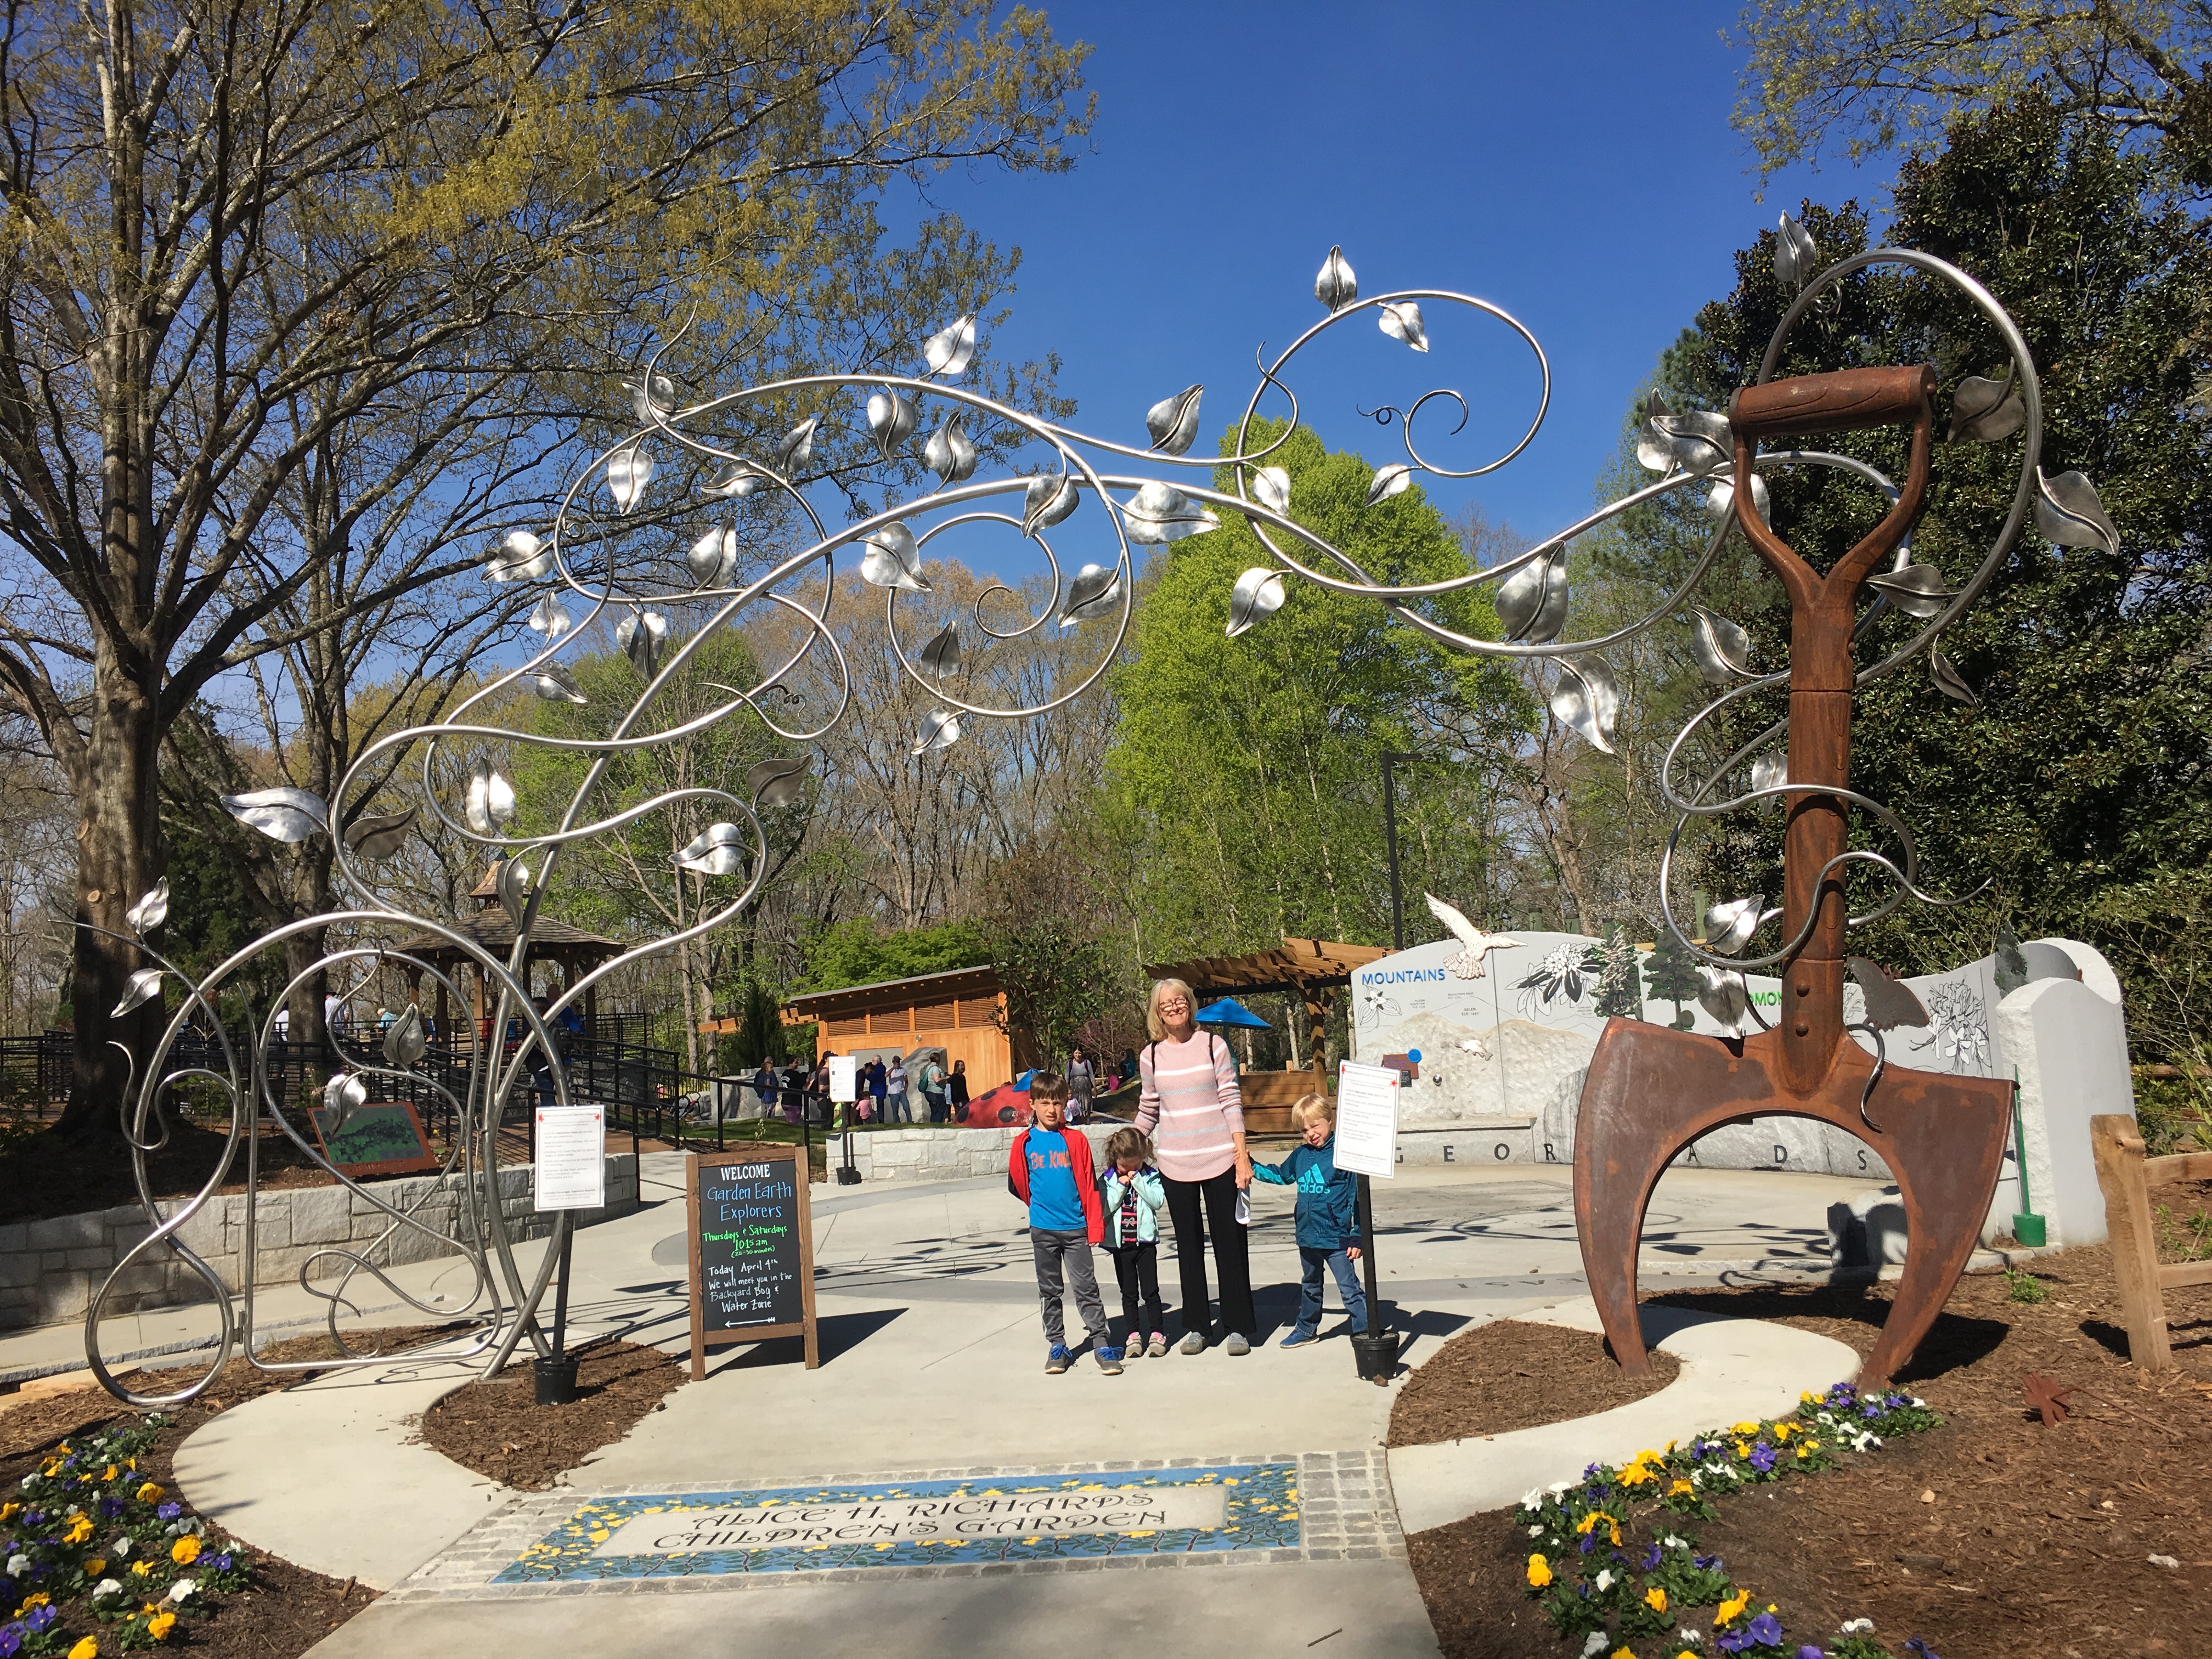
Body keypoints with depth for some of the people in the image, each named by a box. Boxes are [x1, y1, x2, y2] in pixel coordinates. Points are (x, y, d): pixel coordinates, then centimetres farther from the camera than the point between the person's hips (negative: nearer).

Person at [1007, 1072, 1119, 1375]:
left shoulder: (1076, 1140, -4)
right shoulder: (1024, 1143, -1)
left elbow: (1090, 1185, -3)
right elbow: (1017, 1183, 11)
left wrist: (1095, 1226, -5)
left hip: (1076, 1228, -2)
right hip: (1042, 1229, 2)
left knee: (1086, 1287, 0)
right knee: (1049, 1291, 11)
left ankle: (1102, 1344, 5)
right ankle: (1057, 1346, 21)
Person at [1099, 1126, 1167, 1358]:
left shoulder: (1151, 1177, -1)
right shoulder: (1107, 1180, 0)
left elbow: (1158, 1200, -14)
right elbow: (1105, 1208, -10)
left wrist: (1137, 1180, -18)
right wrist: (1120, 1186, -15)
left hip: (1145, 1241, -1)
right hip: (1120, 1243, 1)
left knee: (1150, 1291, 2)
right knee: (1129, 1293, 8)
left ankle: (1158, 1334, 10)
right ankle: (1134, 1335, 16)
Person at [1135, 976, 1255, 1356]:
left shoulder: (1213, 1045, -1)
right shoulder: (1151, 1056, 4)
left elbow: (1232, 1102, -2)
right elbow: (1148, 1111, 13)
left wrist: (1242, 1155, -8)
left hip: (1220, 1159, -2)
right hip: (1175, 1164, 2)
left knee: (1230, 1242, 3)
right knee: (1189, 1245, 10)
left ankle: (1237, 1327, 13)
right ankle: (1196, 1327, 19)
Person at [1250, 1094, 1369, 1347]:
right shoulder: (1300, 1156, 4)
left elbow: (1357, 1198, -12)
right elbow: (1280, 1175, 24)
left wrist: (1357, 1236, -13)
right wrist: (1252, 1167, 13)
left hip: (1337, 1238, -7)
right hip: (1308, 1238, 7)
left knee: (1349, 1288, -2)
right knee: (1309, 1287, 23)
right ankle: (1306, 1329, 39)